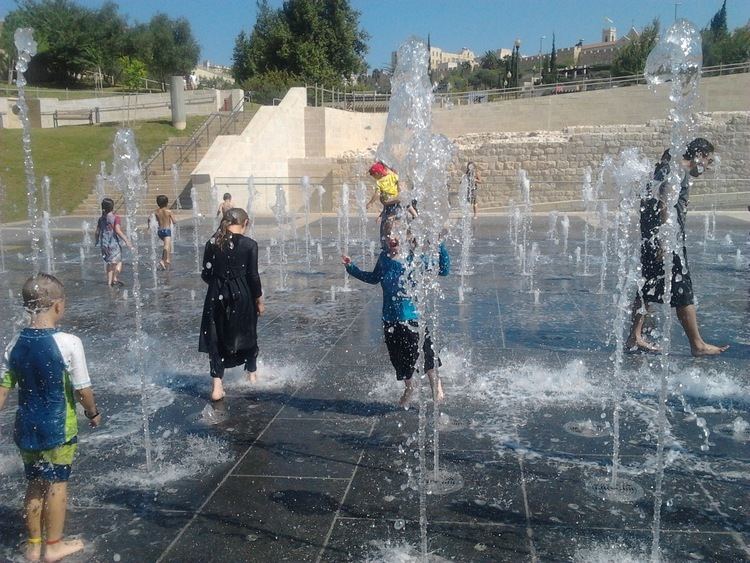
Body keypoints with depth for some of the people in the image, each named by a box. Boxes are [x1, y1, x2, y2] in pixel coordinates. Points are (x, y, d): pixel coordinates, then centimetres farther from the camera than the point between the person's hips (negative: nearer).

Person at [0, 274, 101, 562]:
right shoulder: (68, 343, -20)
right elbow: (83, 389, -15)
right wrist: (93, 413, 3)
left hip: (26, 428, 5)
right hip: (59, 429, -5)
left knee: (34, 484, 19)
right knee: (57, 484, 11)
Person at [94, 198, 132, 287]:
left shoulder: (101, 219, 8)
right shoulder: (116, 217, -8)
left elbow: (97, 233, 10)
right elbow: (118, 231, -18)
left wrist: (97, 241, 27)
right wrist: (126, 241, -17)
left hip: (104, 244, 6)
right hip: (113, 243, -6)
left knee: (109, 263, 15)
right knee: (118, 262, 1)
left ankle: (109, 281, 14)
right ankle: (115, 279, -15)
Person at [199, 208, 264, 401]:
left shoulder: (212, 243, 0)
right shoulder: (249, 244, -8)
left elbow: (206, 275, 3)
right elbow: (253, 276, -8)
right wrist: (259, 300, 3)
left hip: (217, 296, 2)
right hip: (242, 296, -1)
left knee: (216, 338, 7)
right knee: (247, 333, 19)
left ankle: (217, 384, -5)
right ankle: (252, 373, 36)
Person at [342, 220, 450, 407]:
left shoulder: (415, 258, -10)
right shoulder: (384, 258, 2)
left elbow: (444, 270, -11)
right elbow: (373, 278, 20)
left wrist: (440, 247, -21)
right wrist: (351, 268, 19)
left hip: (413, 316, -4)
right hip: (390, 317, 4)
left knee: (424, 351, -3)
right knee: (397, 356, 13)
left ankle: (435, 381, 23)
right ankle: (408, 387, 37)